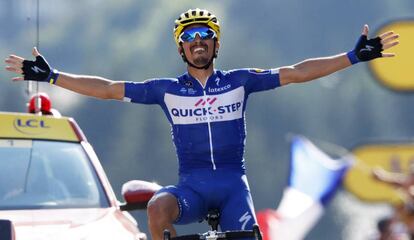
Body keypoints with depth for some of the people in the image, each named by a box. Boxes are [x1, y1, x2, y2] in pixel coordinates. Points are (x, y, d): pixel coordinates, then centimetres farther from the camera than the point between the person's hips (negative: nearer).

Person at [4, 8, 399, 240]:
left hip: (232, 182, 0)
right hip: (191, 185, 0)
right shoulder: (168, 90, 7)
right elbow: (107, 89, 7)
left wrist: (355, 56, -1)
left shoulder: (238, 82, 6)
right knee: (158, 207, -34)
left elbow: (296, 73, 4)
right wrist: (50, 76, 3)